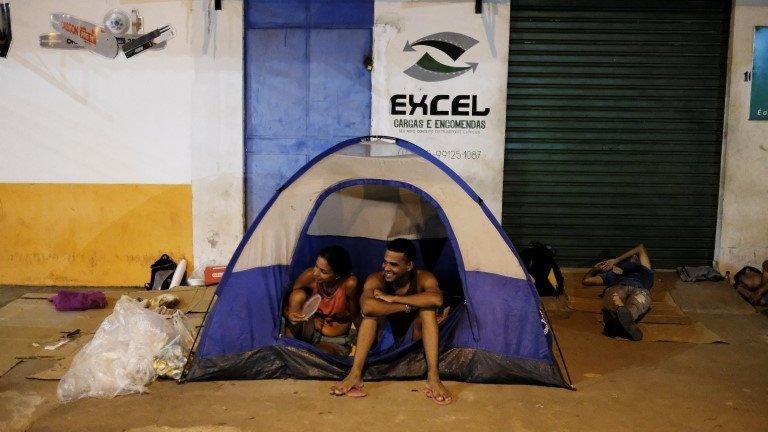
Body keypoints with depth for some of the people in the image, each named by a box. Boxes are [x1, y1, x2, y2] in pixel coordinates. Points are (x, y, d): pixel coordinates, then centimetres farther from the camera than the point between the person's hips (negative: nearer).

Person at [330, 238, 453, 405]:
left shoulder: (423, 278, -17)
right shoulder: (376, 280, -18)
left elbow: (436, 299, -41)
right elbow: (366, 307, -41)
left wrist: (393, 298, -37)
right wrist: (407, 307, -37)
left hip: (413, 339, 0)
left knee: (428, 308, -28)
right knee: (373, 311, -29)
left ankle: (433, 377, -37)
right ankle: (355, 374, -37)